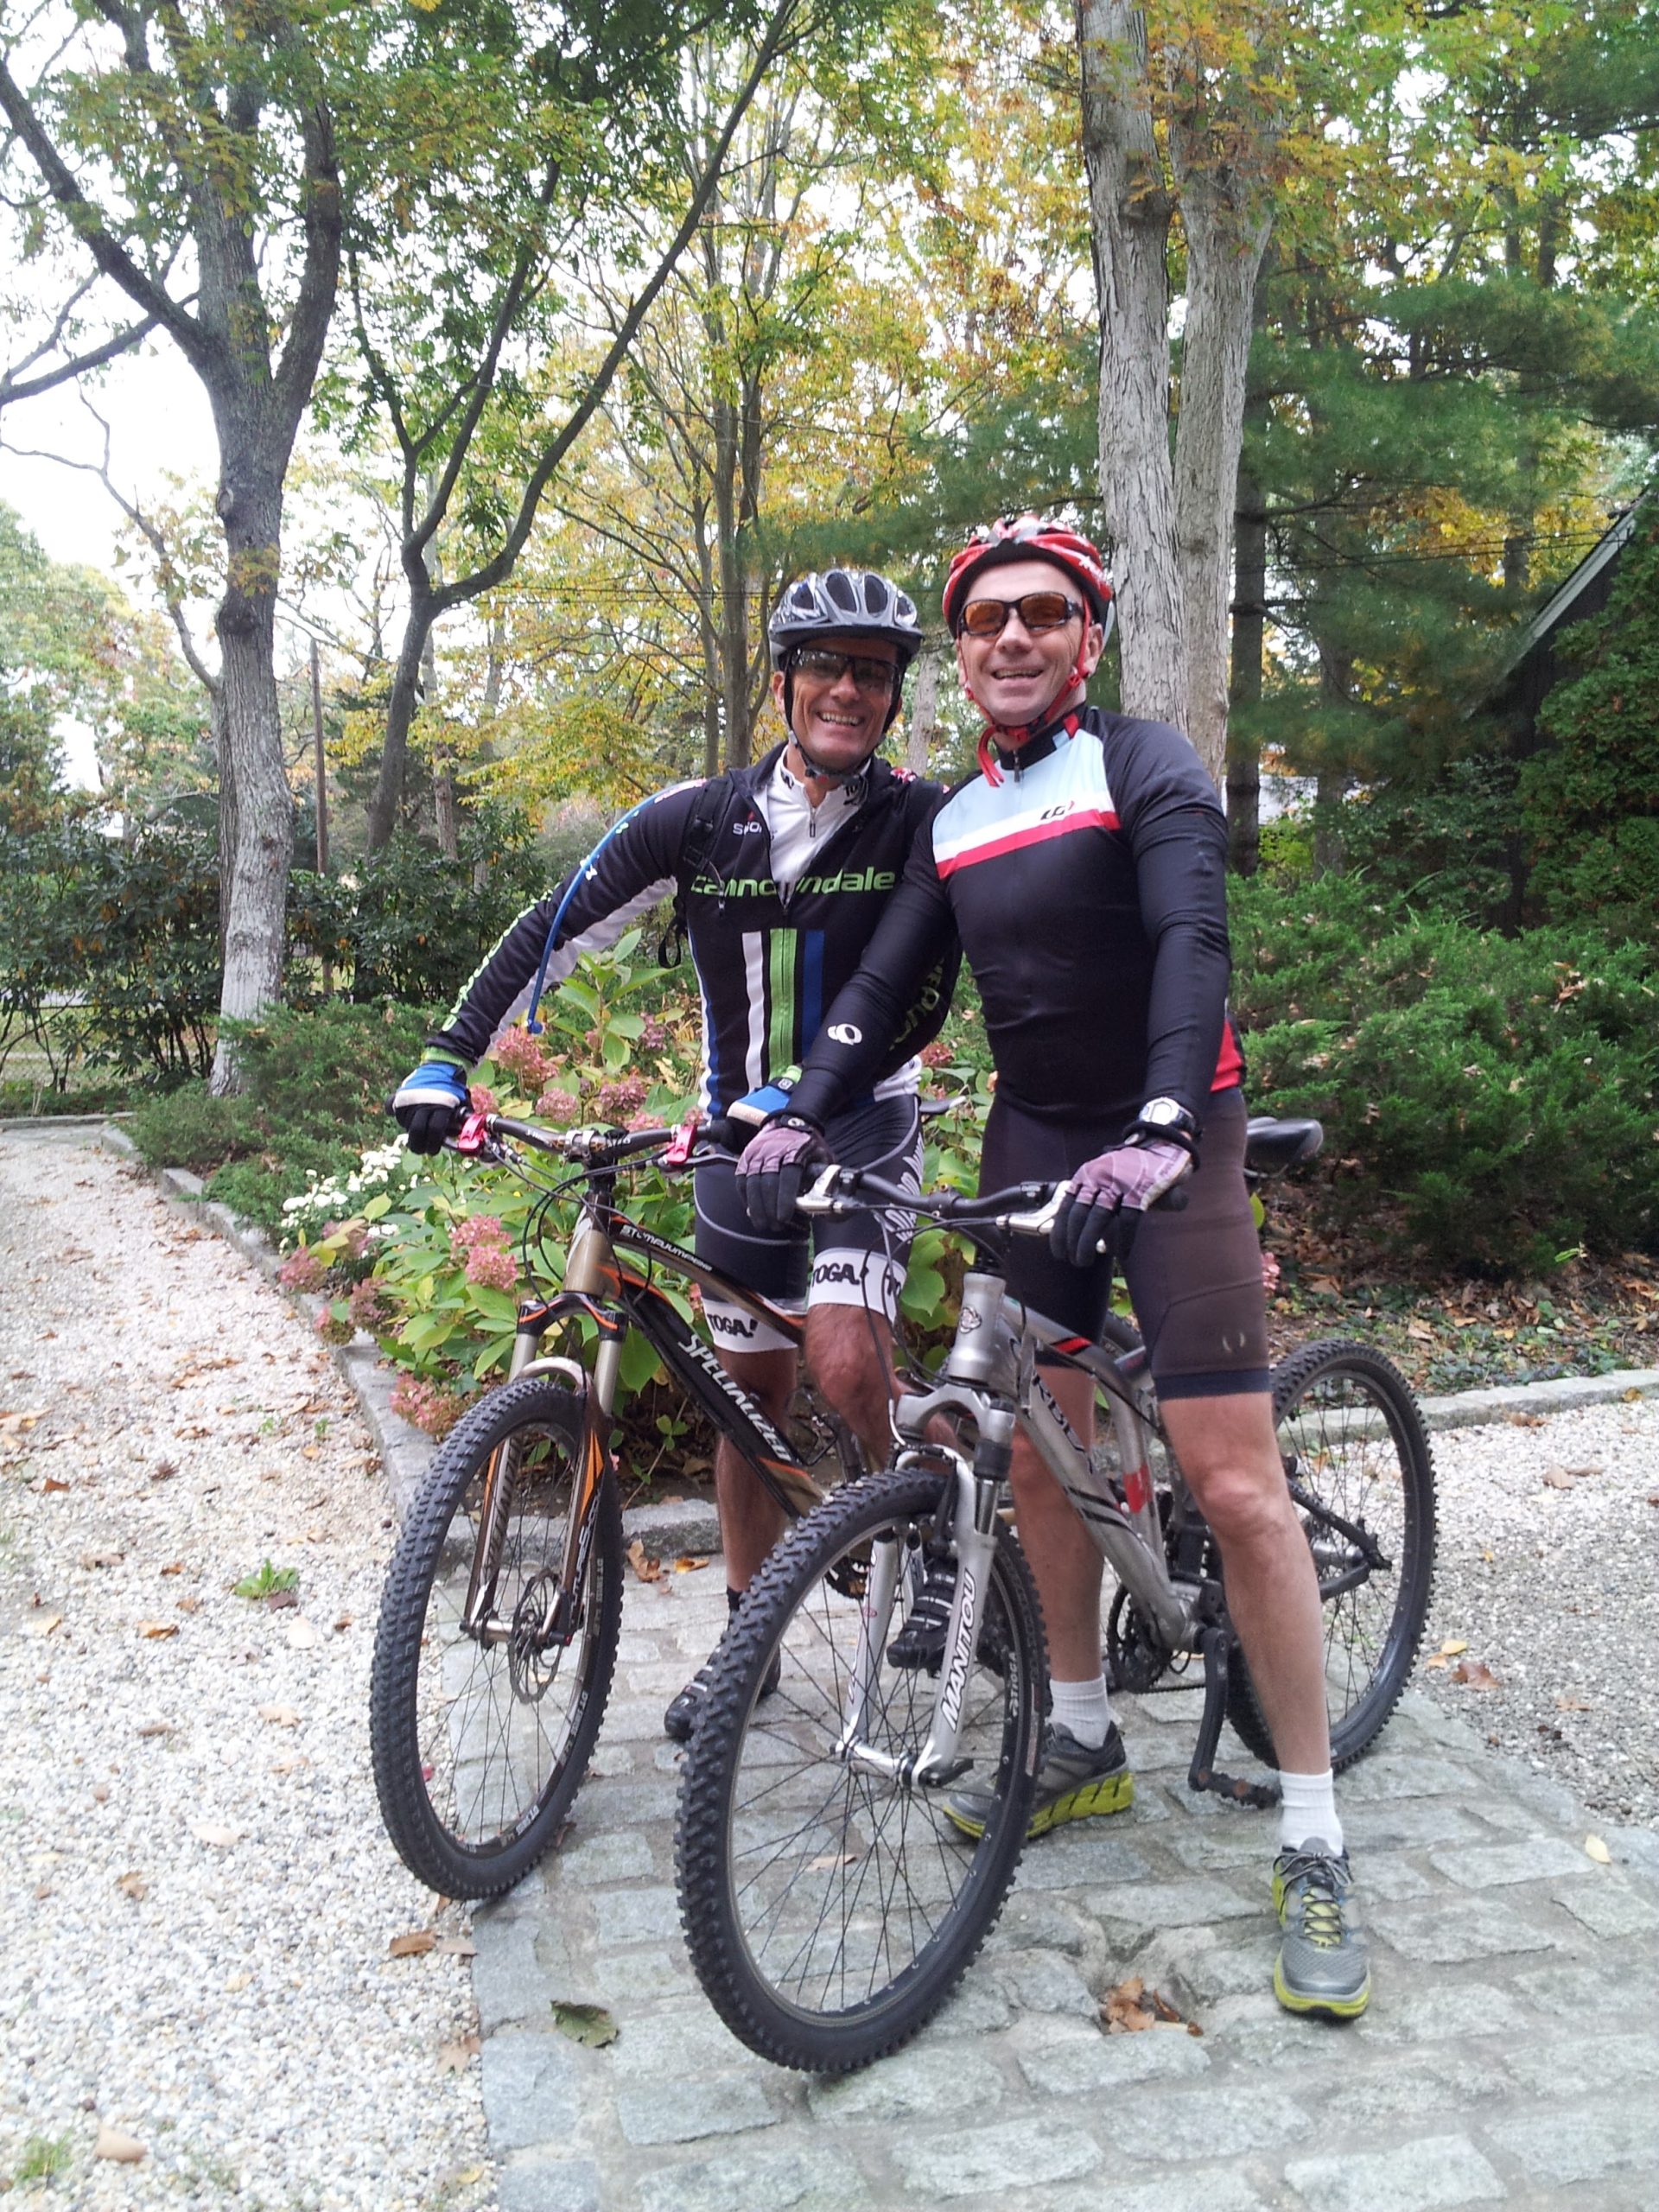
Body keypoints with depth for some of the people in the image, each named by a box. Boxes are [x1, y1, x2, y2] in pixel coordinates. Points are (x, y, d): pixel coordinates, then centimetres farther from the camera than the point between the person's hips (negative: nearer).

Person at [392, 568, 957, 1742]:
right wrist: (448, 1057, -13)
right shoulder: (699, 819, -4)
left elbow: (924, 993, -16)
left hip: (862, 1119, -3)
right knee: (753, 1391, 12)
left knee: (847, 1362, -25)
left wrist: (804, 1095, -29)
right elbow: (558, 928, -3)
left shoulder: (919, 821, -9)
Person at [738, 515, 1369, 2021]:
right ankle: (1085, 1742, 29)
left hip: (1168, 1141, -6)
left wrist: (1156, 1138, -35)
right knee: (1039, 1449, 9)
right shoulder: (957, 821, 10)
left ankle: (1316, 1847, 1)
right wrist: (800, 1116, -9)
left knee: (1236, 1484, -10)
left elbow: (1193, 945, -21)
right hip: (1034, 1138, 6)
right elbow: (882, 984, 6)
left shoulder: (1145, 767, -8)